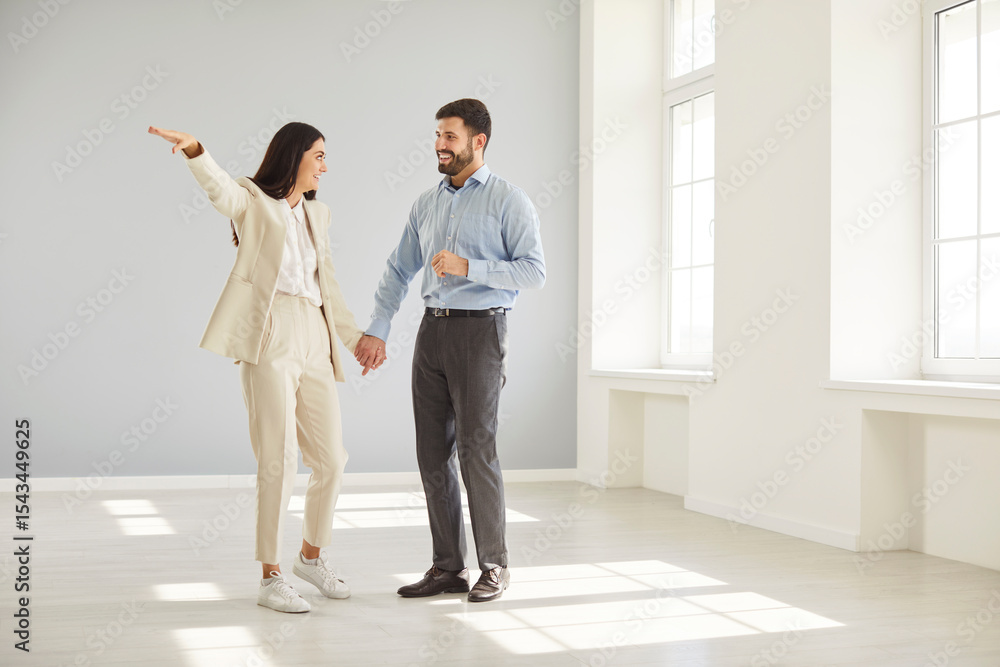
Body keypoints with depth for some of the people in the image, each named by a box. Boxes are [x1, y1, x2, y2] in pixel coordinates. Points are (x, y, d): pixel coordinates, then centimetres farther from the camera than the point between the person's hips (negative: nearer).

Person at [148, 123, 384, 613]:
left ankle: (311, 555, 30)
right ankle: (270, 578, 4)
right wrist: (193, 149, -39)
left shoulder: (317, 214, 23)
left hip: (315, 342, 7)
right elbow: (217, 186, -19)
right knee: (279, 462, -8)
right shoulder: (252, 202, 4)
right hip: (269, 339, -6)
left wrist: (355, 336, 25)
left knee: (331, 460, 8)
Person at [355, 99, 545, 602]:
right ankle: (448, 567, 15)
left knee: (476, 449, -7)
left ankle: (493, 566, 8)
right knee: (432, 453, 5)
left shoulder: (509, 201, -3)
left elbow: (534, 271, -11)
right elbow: (399, 269, 18)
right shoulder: (426, 203, 15)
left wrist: (467, 267, -19)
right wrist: (376, 330, 10)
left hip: (480, 332, -6)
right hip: (432, 330, 6)